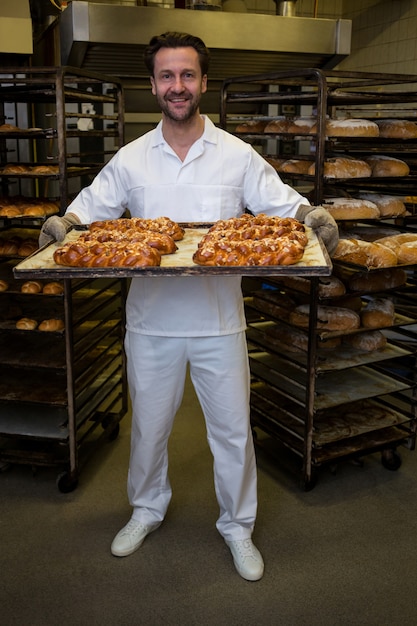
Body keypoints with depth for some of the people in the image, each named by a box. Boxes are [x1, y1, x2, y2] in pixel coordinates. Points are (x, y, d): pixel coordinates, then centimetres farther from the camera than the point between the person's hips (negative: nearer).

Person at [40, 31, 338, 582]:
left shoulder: (238, 156, -1)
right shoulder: (130, 159, 2)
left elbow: (285, 204, -2)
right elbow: (92, 206, 7)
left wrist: (313, 217, -24)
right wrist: (64, 223, -15)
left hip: (219, 322, -1)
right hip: (151, 320, 1)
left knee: (233, 430, 10)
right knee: (148, 425, 17)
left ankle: (238, 525, 33)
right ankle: (147, 510, 43)